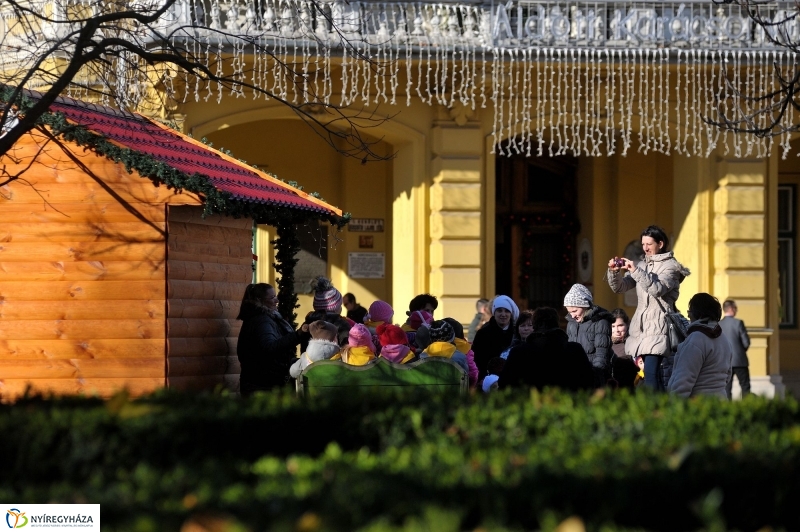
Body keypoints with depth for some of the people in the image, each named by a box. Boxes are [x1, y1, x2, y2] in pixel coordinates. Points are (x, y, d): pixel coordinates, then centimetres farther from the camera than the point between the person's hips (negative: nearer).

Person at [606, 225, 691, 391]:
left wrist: (636, 271, -22)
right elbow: (619, 287, 12)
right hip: (639, 326, 7)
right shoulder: (642, 265, 17)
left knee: (651, 375, -19)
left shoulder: (670, 266, -1)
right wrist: (614, 272, -8)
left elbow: (658, 289, -17)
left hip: (659, 327, -7)